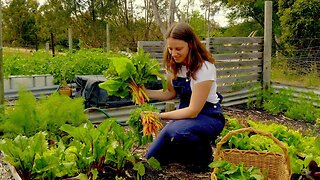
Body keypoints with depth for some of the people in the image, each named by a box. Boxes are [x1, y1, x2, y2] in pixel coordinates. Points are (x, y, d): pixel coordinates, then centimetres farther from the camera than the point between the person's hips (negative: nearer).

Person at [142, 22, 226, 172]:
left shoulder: (204, 67, -24)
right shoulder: (173, 64, -4)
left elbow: (193, 111, -24)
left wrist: (159, 116, -26)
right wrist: (144, 92, -7)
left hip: (207, 116, -6)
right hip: (185, 112, 6)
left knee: (175, 131, -38)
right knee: (152, 157, -5)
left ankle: (204, 153, -7)